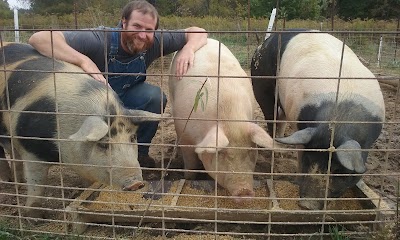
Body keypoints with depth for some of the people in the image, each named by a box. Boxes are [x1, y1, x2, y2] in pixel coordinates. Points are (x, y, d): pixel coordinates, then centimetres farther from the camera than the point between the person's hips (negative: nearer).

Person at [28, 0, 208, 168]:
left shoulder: (154, 42, -22)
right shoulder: (98, 40, -34)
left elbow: (198, 33, -13)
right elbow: (38, 38, -42)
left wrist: (188, 48, -36)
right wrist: (84, 61, -55)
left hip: (127, 99, 3)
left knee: (156, 96, -26)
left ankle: (139, 151, -4)